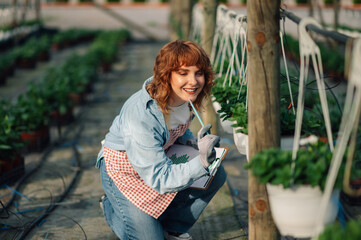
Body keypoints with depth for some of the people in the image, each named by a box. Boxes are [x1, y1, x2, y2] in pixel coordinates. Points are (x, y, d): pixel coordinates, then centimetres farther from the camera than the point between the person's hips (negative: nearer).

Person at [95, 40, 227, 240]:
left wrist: (191, 141, -11)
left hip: (160, 159, 7)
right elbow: (160, 180, -35)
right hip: (124, 170, -7)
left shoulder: (187, 96, -15)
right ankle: (110, 207, 23)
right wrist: (201, 162, -48)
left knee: (216, 175, -8)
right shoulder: (142, 115, -38)